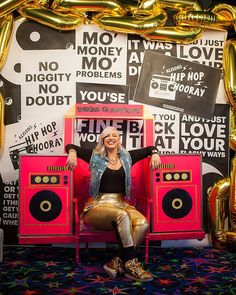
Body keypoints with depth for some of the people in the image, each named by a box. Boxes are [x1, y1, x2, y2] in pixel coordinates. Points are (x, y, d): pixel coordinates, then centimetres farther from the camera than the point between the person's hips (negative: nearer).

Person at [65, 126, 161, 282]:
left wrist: (154, 153, 1)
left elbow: (149, 148, 24)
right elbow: (70, 146, 13)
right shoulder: (95, 156, 8)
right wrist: (72, 153, -10)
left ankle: (118, 262, -23)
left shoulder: (127, 157, 14)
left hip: (120, 203, 3)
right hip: (98, 205, -3)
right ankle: (131, 264, -27)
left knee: (143, 224, -28)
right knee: (122, 216, -36)